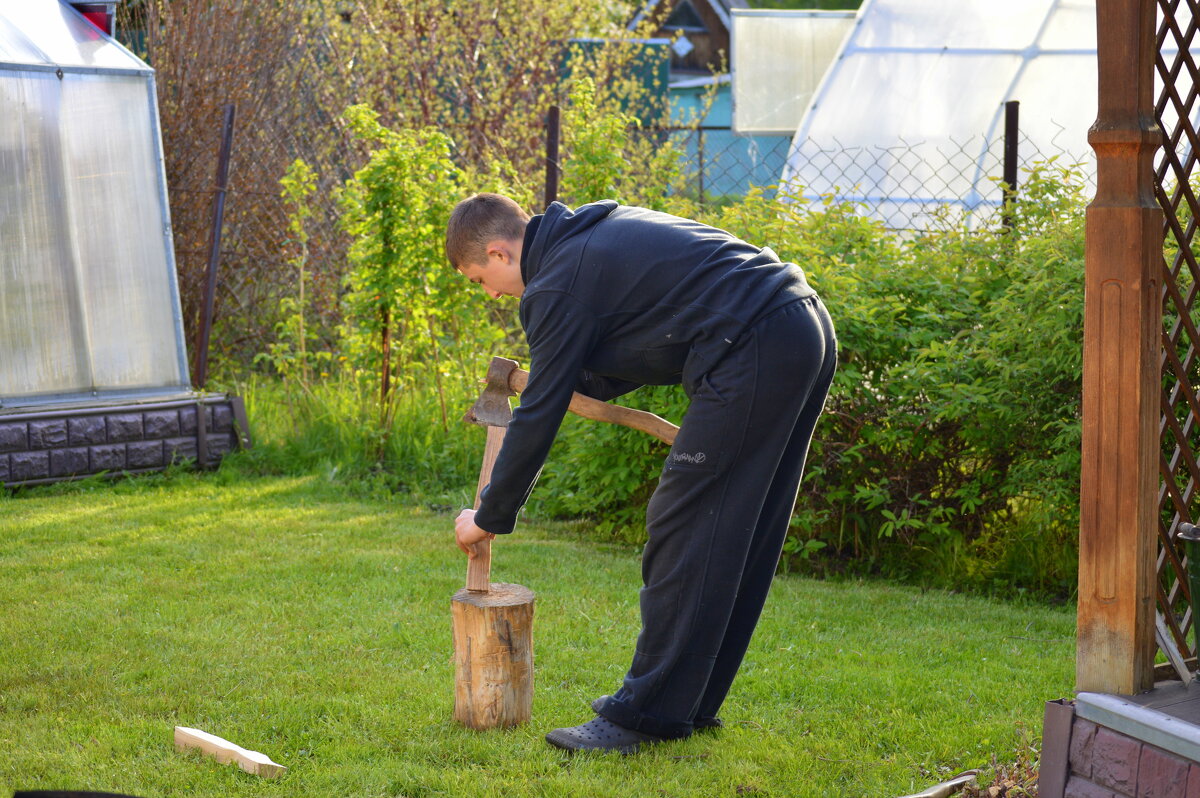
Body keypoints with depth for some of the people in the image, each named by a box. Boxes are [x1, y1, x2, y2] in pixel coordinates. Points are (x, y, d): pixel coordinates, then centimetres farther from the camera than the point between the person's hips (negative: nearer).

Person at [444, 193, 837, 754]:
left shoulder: (560, 284, -5)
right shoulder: (600, 231, 23)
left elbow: (539, 417, -2)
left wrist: (489, 518, 9)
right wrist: (583, 381, 31)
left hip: (753, 355, -10)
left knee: (683, 532, -4)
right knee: (739, 540, 14)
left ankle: (649, 715, 1)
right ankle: (692, 700, 23)